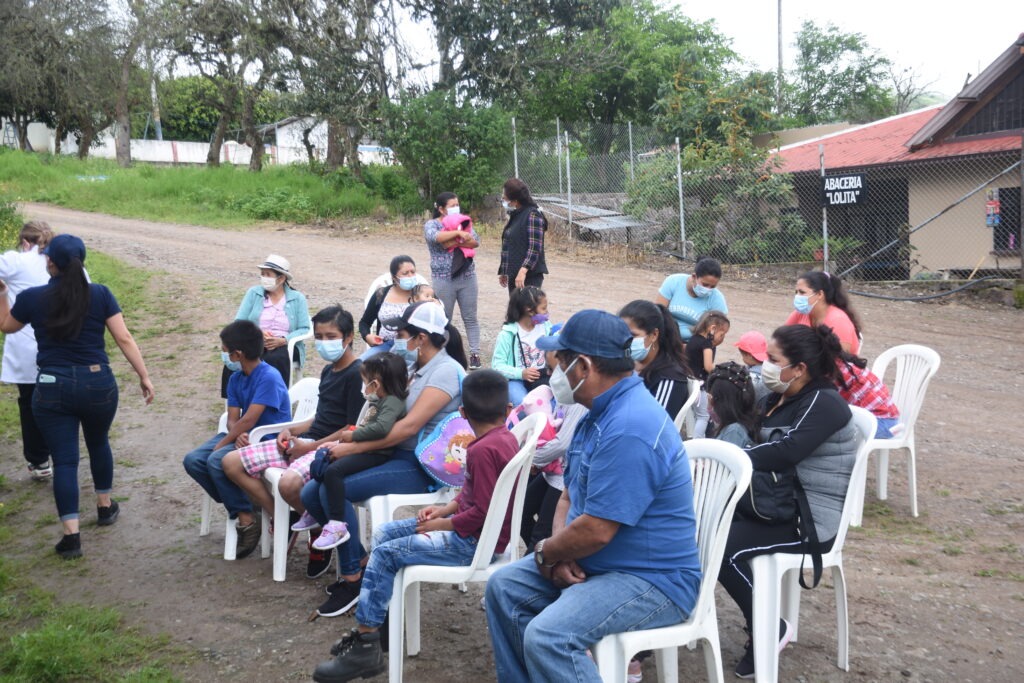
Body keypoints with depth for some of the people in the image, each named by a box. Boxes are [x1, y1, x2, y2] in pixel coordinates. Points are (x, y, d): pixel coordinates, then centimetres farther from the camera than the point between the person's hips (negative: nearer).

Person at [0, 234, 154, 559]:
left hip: (53, 388, -1)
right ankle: (105, 507, 41)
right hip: (98, 384, 2)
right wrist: (144, 376, 1)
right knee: (99, 443, 25)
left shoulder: (32, 298, -4)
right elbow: (124, 339, -5)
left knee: (64, 460, 3)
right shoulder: (100, 294, -5)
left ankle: (71, 536, 0)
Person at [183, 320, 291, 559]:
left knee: (217, 461, -29)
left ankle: (247, 519, -15)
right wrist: (236, 436, -20)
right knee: (192, 461, -5)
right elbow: (233, 419, 3)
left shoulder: (269, 378, -19)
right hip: (244, 437, 9)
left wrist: (221, 444, -17)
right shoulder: (236, 379, 8)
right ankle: (237, 505, 1)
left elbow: (249, 420, -22)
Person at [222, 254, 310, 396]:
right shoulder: (253, 293, 13)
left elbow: (304, 329, -2)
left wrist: (283, 340, -19)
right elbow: (239, 322, 6)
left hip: (285, 345, -2)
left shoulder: (298, 298, 7)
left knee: (275, 359, -38)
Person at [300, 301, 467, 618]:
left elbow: (409, 426, -23)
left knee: (334, 490, -26)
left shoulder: (446, 371, -14)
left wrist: (352, 447, -21)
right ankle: (361, 561, 10)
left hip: (421, 467, -9)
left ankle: (353, 580, -12)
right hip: (395, 455, 9)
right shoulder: (417, 367, 15)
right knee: (311, 494, -2)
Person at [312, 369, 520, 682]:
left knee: (385, 553, -14)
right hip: (470, 523, 10)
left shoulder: (482, 450, -24)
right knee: (384, 533, 9)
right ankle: (373, 627, 14)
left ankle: (366, 647, -5)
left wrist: (444, 524, -13)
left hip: (475, 541, -10)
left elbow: (483, 511, -26)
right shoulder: (505, 438, 6)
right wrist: (447, 508, 5)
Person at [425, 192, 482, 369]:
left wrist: (453, 243, -16)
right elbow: (434, 237, -24)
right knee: (444, 319, 6)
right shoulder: (431, 225, -1)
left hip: (467, 277, 3)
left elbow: (475, 241, -4)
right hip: (444, 279, -3)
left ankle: (475, 353, 11)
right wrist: (457, 233, -26)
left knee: (470, 318, 5)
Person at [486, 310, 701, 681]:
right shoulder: (602, 412, 9)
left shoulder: (630, 428, -27)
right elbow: (570, 496, 13)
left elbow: (595, 531, -28)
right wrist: (558, 552, -6)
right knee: (504, 587, 8)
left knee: (547, 637, -28)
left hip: (653, 581, -11)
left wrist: (545, 551, -9)